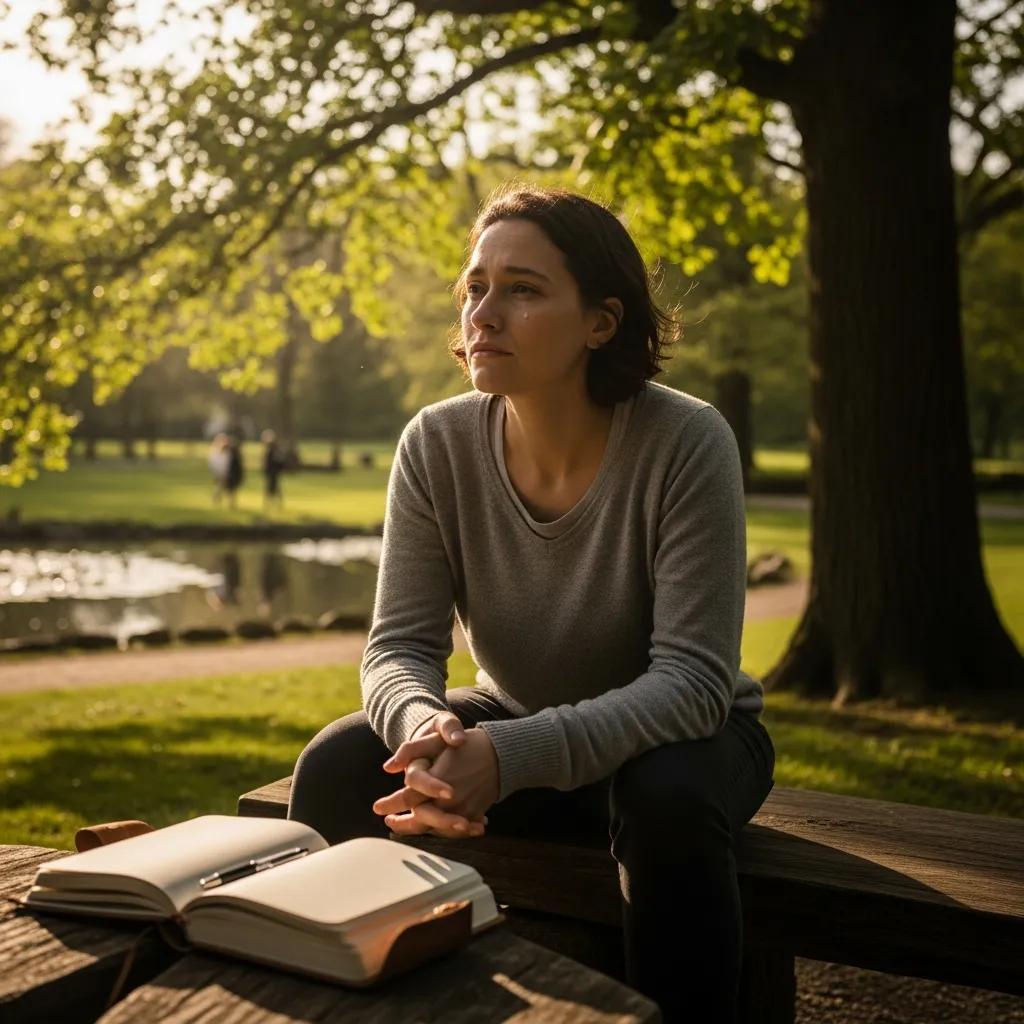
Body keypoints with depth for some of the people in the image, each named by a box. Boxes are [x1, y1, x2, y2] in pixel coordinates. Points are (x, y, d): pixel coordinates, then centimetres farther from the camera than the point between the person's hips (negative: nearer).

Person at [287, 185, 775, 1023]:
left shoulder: (686, 443, -24)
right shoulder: (436, 445, -13)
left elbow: (692, 678, -27)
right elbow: (400, 645, -13)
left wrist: (513, 756, -41)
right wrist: (422, 724, -38)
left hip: (671, 735, -3)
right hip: (513, 730, 3)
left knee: (669, 801, -36)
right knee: (337, 771, -21)